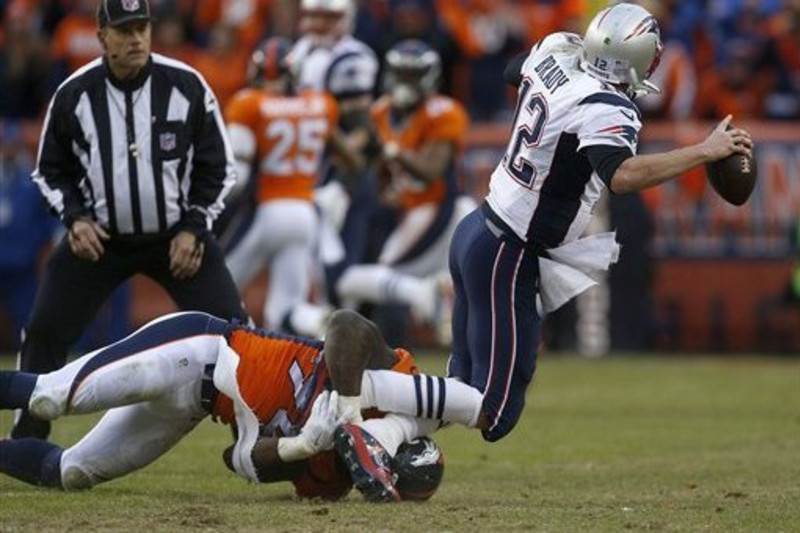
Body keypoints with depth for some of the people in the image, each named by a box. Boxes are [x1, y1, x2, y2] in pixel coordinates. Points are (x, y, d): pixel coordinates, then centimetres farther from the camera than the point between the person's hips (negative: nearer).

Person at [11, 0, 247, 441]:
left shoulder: (186, 86, -10)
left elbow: (217, 166, 0)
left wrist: (193, 229, -8)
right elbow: (50, 171, 6)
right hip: (98, 237, 1)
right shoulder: (74, 95, -8)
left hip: (177, 235, -1)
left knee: (230, 327, -11)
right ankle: (26, 441, 8)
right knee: (44, 331, -6)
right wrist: (75, 218, -10)